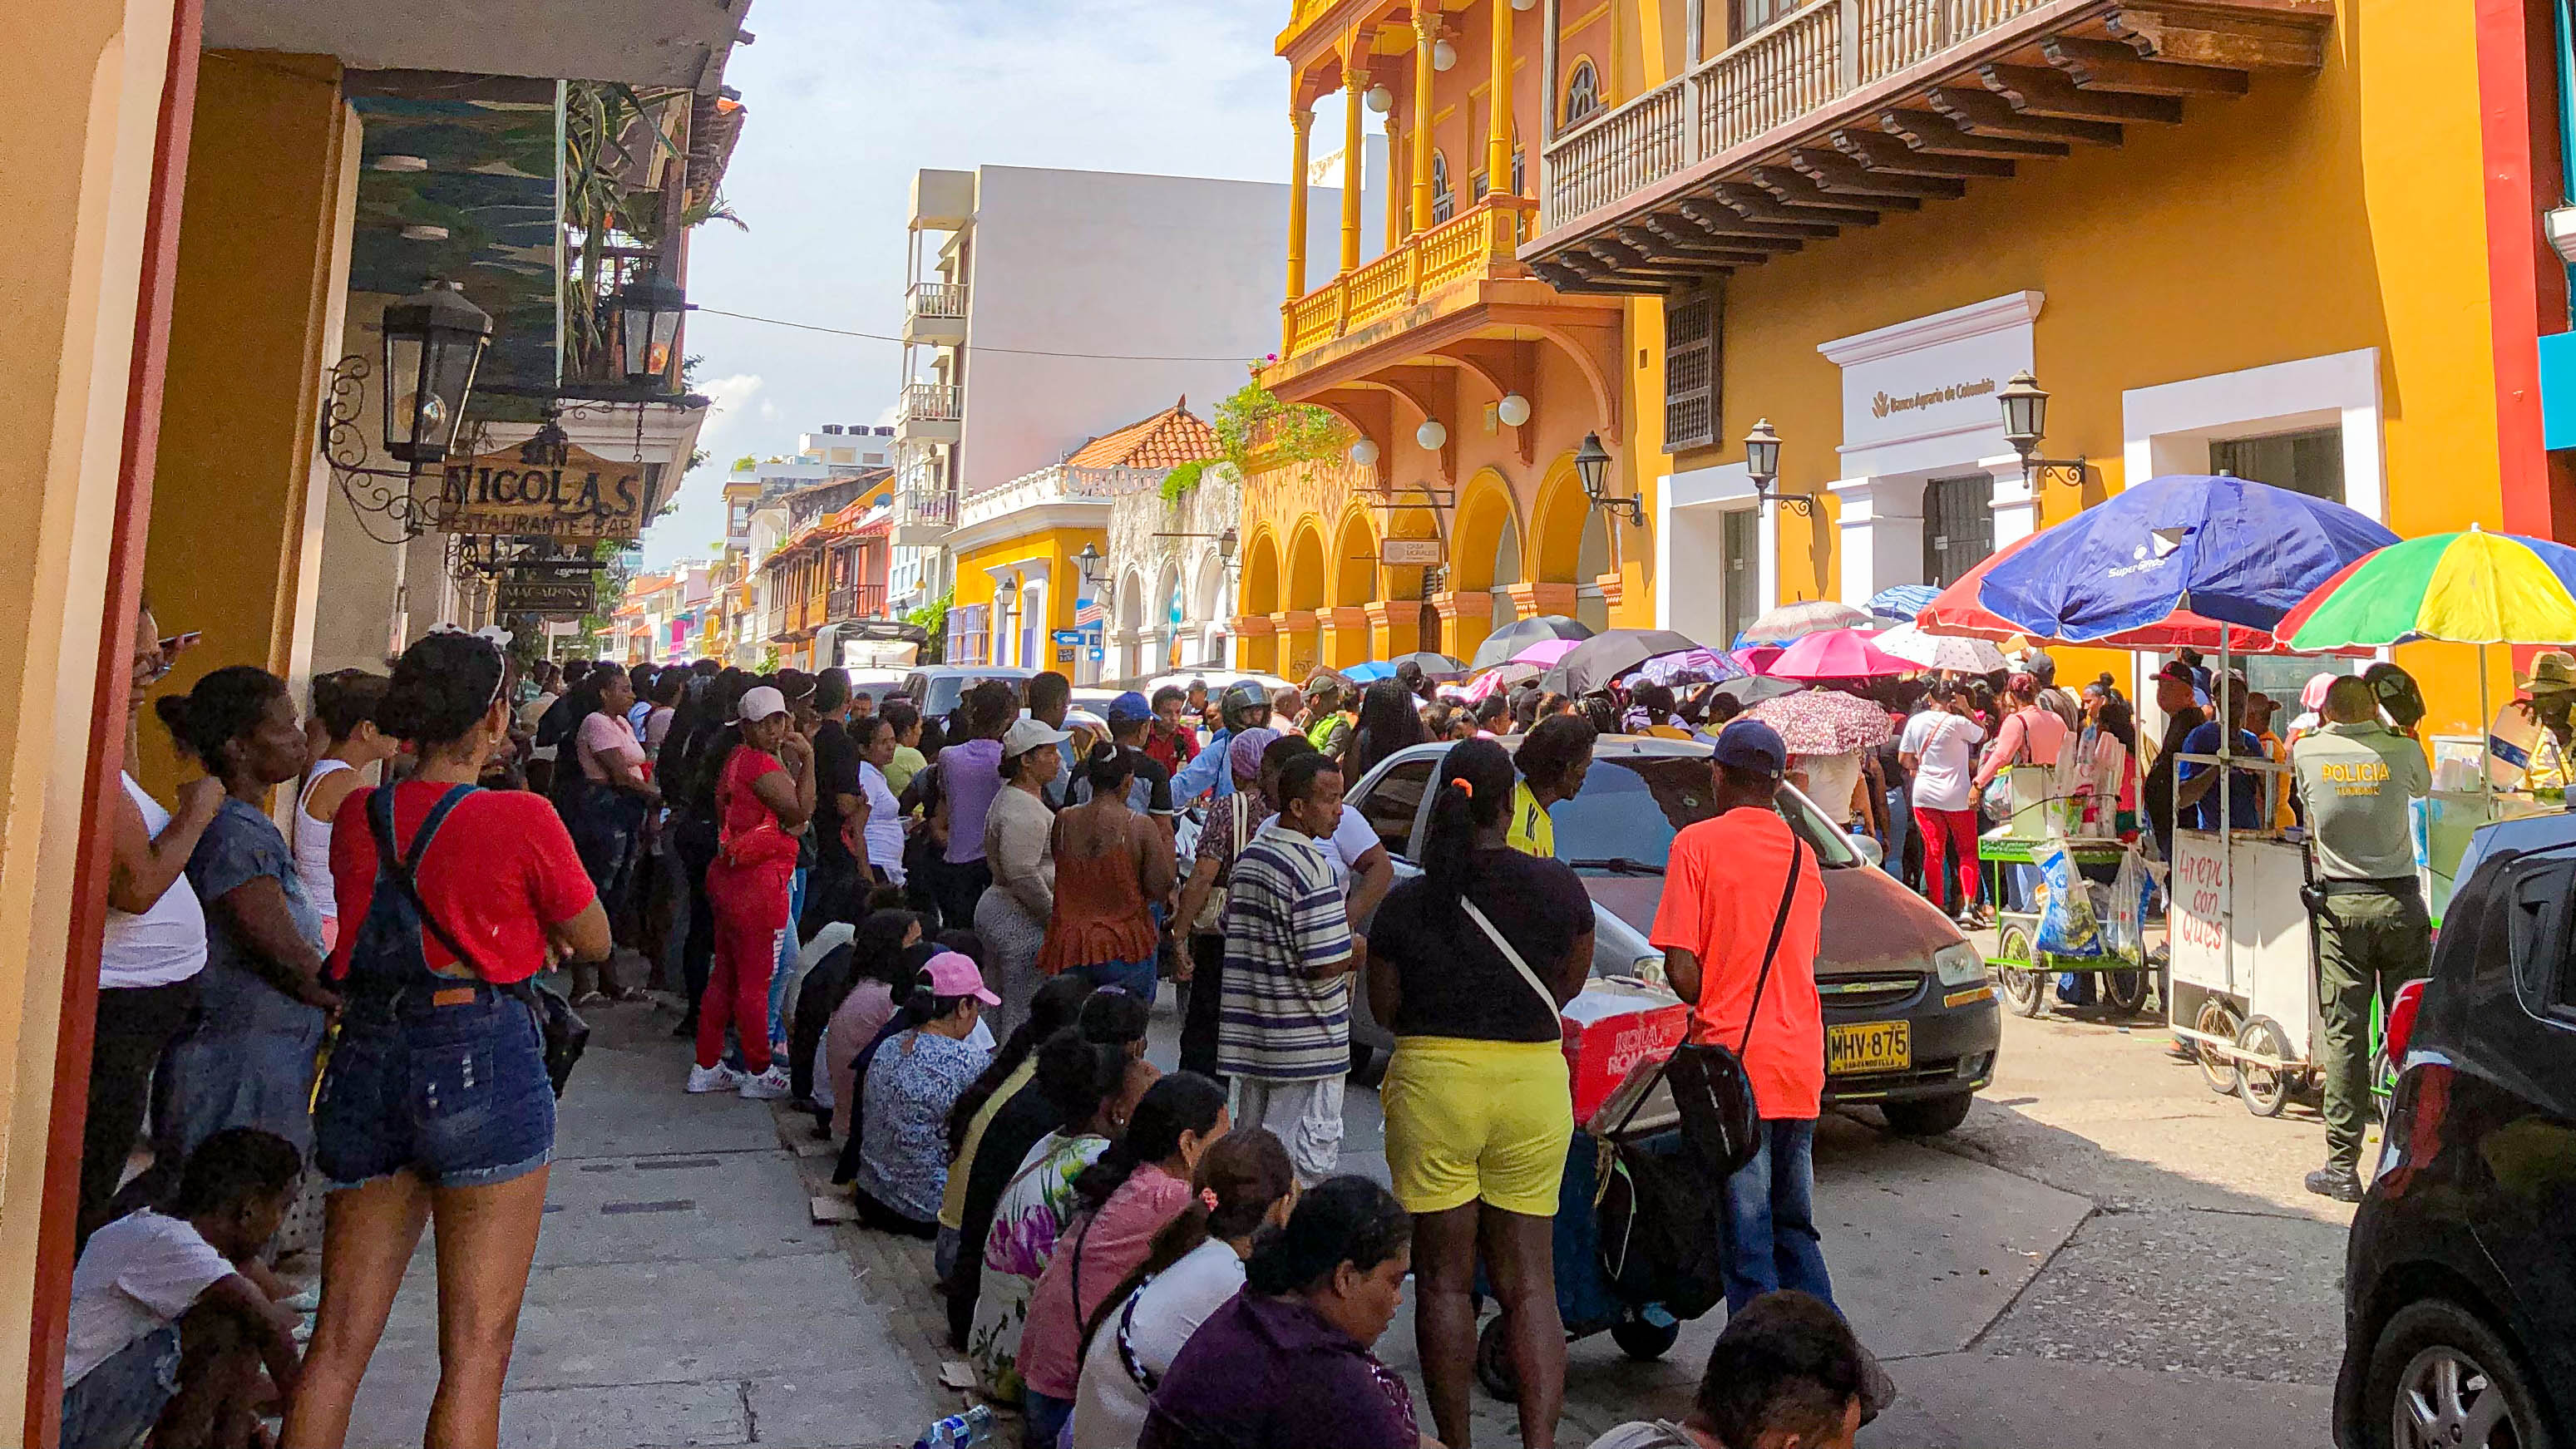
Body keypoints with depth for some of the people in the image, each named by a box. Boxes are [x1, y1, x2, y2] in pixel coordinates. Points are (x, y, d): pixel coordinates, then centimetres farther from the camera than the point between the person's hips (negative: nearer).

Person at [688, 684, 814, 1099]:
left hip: (727, 878, 10)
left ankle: (706, 1067, 25)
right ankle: (759, 1074, 12)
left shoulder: (737, 758, 13)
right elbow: (802, 810, -19)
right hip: (758, 882, -10)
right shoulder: (761, 764, -17)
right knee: (756, 981, 1)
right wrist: (806, 760, -16)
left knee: (725, 975, 17)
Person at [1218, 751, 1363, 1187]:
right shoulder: (1313, 868, -20)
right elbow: (1326, 964, -23)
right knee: (1305, 1161, -1)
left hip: (1251, 1032, 9)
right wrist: (1357, 950, -1)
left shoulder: (1249, 856, 9)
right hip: (1305, 1042, -9)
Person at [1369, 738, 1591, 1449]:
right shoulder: (1556, 884, -4)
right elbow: (1570, 983, 9)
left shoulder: (1405, 902, -7)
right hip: (1535, 1081, 1)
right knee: (1530, 1280, 11)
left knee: (1445, 1279, 11)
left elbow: (1384, 1006, 1)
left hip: (1433, 1079, -1)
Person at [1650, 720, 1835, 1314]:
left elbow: (1682, 973, -12)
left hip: (1734, 1058, -6)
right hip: (1800, 1062, 6)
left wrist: (1711, 1010, 7)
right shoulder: (1803, 855, 11)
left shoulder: (1698, 843, -7)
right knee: (1795, 1226, 19)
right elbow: (1801, 958, 15)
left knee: (1747, 1242, 0)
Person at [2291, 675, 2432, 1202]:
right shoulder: (2402, 750, -1)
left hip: (2340, 906, 0)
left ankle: (2342, 1167, 3)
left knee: (2343, 1034, 1)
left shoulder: (2307, 752, -1)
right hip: (2400, 902, 1)